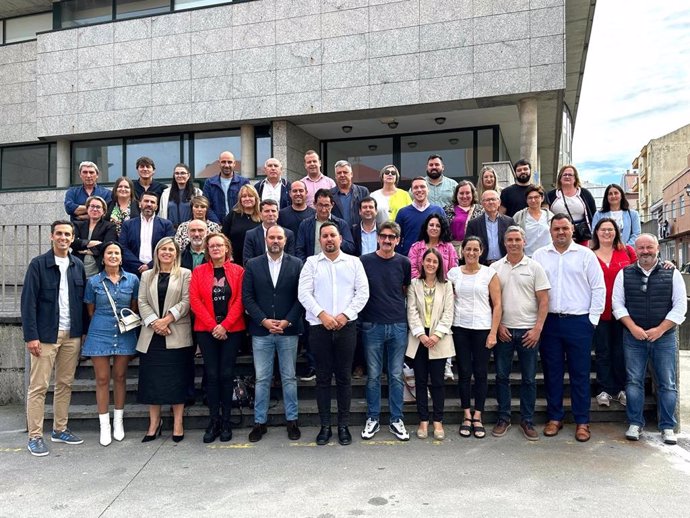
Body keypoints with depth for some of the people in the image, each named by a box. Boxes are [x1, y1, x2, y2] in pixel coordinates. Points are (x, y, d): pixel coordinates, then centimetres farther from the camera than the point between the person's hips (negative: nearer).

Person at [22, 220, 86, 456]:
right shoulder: (38, 264, -4)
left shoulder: (78, 266, 8)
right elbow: (28, 301, -8)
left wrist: (83, 331, 4)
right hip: (46, 335, -4)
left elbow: (82, 300, 10)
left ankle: (60, 430, 22)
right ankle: (35, 437, 7)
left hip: (72, 335, 4)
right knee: (38, 386, 0)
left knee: (65, 384, 11)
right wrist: (31, 335, -13)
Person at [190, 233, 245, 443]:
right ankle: (214, 420, 11)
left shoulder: (238, 271, 4)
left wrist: (225, 325, -11)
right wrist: (213, 326, -10)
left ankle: (226, 421, 11)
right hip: (206, 330, 1)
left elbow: (239, 301, -2)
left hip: (232, 329, -1)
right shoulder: (198, 272, 6)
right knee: (212, 374, 1)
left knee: (227, 374, 2)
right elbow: (195, 301, -1)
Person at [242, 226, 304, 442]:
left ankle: (292, 420, 20)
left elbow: (301, 296, -2)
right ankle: (260, 422, 18)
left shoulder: (296, 264, 2)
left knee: (289, 378, 8)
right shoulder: (252, 264, 4)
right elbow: (247, 297, 0)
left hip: (288, 330, 0)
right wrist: (264, 321, -10)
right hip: (261, 330, 1)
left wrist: (288, 321, -11)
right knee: (262, 379, 7)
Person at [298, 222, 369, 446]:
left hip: (346, 326, 0)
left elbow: (363, 292, 2)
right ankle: (325, 426, 14)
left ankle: (343, 425, 15)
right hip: (319, 326, 0)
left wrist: (345, 314, -9)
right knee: (323, 377, 5)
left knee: (344, 377, 5)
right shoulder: (311, 262, 6)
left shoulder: (354, 262, 8)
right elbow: (304, 293, -2)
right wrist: (322, 314, -13)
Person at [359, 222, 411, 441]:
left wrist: (394, 305, 7)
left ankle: (396, 420, 19)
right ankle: (372, 419, 19)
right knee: (373, 376, 7)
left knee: (396, 375, 8)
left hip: (398, 325, 1)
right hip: (372, 325, -1)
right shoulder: (365, 261, -2)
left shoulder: (403, 263, 3)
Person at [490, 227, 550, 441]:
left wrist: (538, 328, -9)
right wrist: (497, 325, -3)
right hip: (503, 330, 1)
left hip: (528, 331, -1)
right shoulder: (495, 268, 4)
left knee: (529, 378, 6)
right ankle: (503, 418, 20)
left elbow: (543, 300, -2)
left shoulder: (534, 267, 0)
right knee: (502, 376, 8)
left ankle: (527, 421, 18)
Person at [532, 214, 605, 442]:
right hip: (549, 321, 2)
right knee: (552, 372, 9)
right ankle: (554, 417, 21)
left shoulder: (586, 255, 2)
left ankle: (582, 421, 14)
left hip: (579, 321, -2)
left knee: (580, 373, 4)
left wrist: (593, 319, -4)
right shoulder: (539, 256, 7)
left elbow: (598, 289, 1)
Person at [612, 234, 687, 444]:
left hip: (664, 336, 0)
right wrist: (633, 328, -10)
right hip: (633, 336, 1)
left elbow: (680, 306, -1)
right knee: (634, 381, 4)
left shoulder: (672, 274, 2)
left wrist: (659, 329, -10)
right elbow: (617, 303, 2)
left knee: (668, 383, 4)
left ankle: (668, 427, 15)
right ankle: (635, 424, 15)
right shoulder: (624, 274, 4)